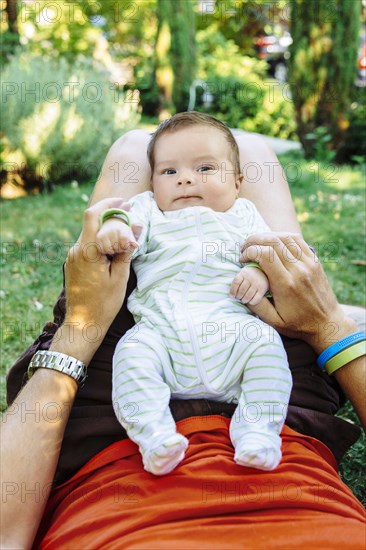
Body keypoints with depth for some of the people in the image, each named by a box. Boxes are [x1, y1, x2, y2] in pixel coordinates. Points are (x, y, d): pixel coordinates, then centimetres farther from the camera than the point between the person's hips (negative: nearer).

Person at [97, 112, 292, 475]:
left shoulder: (243, 215, 23)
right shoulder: (149, 211, 20)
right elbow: (128, 227, 1)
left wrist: (261, 272, -8)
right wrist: (113, 227, -25)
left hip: (229, 327, 1)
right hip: (161, 328, 0)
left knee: (265, 341, -25)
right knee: (133, 351, -27)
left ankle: (258, 431, -22)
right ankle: (154, 433, -27)